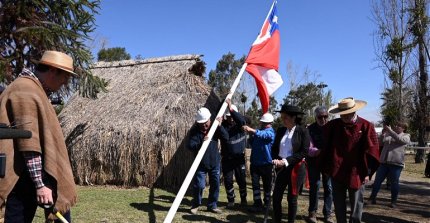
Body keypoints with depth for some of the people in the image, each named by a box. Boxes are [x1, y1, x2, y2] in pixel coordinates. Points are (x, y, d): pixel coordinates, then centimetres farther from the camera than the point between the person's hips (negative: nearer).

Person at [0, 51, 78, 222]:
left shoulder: (34, 90, 18)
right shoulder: (26, 91, -16)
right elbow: (29, 143, -23)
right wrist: (40, 184, -23)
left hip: (29, 173, 10)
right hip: (24, 176, -10)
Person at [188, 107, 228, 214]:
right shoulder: (194, 130, -12)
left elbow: (226, 137, -9)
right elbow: (190, 146, -21)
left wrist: (219, 126, -22)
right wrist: (201, 143, -39)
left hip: (215, 162, 4)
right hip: (201, 163, -3)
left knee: (215, 185, 10)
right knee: (199, 185, -3)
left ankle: (212, 205, 26)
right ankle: (195, 205, 20)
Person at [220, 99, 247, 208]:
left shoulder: (239, 124, -4)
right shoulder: (223, 125, -1)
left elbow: (241, 119, -29)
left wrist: (231, 109, -38)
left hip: (239, 158, -1)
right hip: (226, 158, 1)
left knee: (241, 180, 7)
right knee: (228, 181, 4)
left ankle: (243, 199, 27)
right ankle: (231, 200, 20)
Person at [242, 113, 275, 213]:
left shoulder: (270, 132, -8)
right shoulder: (259, 130, 12)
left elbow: (263, 135, -32)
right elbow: (252, 143, 18)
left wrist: (251, 130, -49)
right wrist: (251, 136, -3)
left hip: (266, 163, -5)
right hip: (255, 162, 5)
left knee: (267, 184, 9)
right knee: (255, 184, -1)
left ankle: (267, 203, 26)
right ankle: (258, 204, 2)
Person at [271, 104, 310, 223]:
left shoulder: (303, 131, -8)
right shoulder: (280, 130, 7)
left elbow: (304, 152, -14)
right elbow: (275, 148, 11)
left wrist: (286, 161, -19)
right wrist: (276, 159, -9)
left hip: (296, 168, -4)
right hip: (282, 168, 5)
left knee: (292, 198, 6)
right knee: (276, 197, 4)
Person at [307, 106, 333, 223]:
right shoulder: (311, 129, -10)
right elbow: (309, 149, -16)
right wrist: (321, 151, -33)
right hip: (314, 161, -1)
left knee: (328, 187, 6)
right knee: (314, 186, 4)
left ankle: (327, 213, 18)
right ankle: (312, 212, 17)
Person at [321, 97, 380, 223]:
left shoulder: (366, 126, -6)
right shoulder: (332, 125, 0)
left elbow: (371, 151, -5)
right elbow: (326, 148, 7)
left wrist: (367, 172, -6)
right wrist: (326, 168, 7)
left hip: (356, 174, -2)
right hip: (336, 173, 2)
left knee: (356, 207, 9)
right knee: (339, 206, 12)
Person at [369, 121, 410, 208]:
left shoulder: (406, 136, 6)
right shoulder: (388, 134, 18)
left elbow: (399, 139, -15)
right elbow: (380, 141, 9)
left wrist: (389, 130, -15)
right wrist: (383, 133, -6)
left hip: (396, 163, -4)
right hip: (384, 162, 4)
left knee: (394, 183, 2)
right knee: (377, 181, 3)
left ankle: (393, 202, 14)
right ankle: (372, 198, 12)